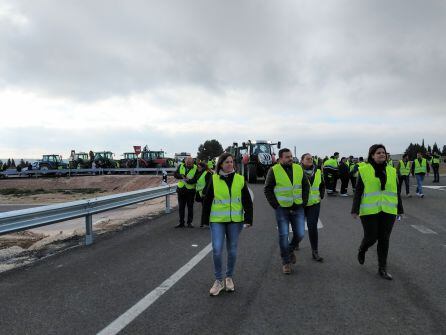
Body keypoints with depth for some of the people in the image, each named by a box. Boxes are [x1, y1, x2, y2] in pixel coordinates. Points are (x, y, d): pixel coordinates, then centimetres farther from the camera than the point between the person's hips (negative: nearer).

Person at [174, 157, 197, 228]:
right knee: (181, 207, 9)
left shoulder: (196, 168, -7)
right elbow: (175, 174, -1)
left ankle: (190, 222, 19)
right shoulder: (181, 166, 3)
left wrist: (189, 180, -31)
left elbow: (196, 179, -15)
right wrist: (182, 176, -18)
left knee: (190, 207, 8)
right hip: (181, 189, 3)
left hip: (190, 190, -3)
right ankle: (181, 223, 19)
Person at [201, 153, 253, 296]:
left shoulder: (240, 179, 2)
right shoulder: (214, 179, -1)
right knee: (217, 250, -8)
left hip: (235, 220, 1)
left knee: (232, 250, 10)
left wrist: (248, 219, -2)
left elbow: (247, 201, 4)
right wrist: (205, 220, 2)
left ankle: (229, 277, 30)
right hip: (217, 220, -1)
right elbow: (207, 201, 3)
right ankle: (219, 280, 11)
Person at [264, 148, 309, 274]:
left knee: (300, 234, 5)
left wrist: (304, 202, 4)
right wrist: (275, 205, -8)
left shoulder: (299, 169, 5)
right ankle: (286, 262, 19)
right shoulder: (274, 170, -6)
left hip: (298, 208, 3)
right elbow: (267, 189, -2)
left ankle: (290, 249, 35)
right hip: (282, 209, -3)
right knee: (283, 236, 3)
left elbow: (306, 186, 13)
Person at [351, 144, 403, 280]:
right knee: (371, 237, 0)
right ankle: (361, 251, 34)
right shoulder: (364, 170, -4)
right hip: (369, 211, -3)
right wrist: (355, 210, -7)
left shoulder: (392, 171, 7)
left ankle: (382, 268, 20)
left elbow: (396, 192, 13)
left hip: (388, 211, 3)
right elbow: (358, 192, -3)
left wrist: (400, 210, 14)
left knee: (384, 240, 7)